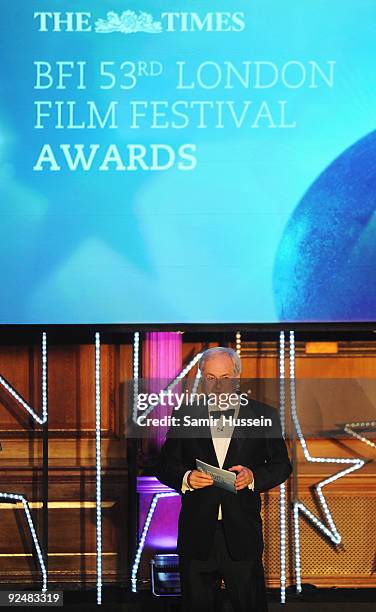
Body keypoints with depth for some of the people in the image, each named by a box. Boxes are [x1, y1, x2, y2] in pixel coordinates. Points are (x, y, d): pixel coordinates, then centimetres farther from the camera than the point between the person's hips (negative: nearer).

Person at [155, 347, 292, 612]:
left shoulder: (264, 415, 5)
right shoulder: (185, 416, 7)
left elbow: (282, 465, 6)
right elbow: (165, 466, 8)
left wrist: (254, 476, -14)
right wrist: (186, 478, -14)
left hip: (243, 534, -1)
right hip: (197, 534, 1)